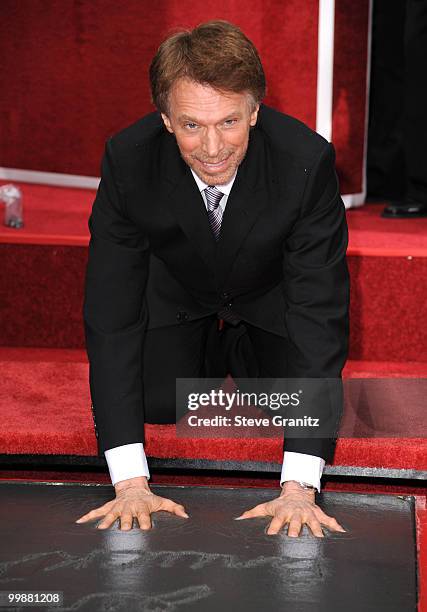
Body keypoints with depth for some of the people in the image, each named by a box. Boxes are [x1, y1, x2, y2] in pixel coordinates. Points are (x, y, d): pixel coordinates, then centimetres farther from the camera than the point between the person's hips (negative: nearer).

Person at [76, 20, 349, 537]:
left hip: (270, 296, 0)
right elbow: (109, 313, -32)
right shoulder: (128, 160, -34)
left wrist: (298, 488, -43)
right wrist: (130, 483, -39)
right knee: (158, 401, -14)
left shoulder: (306, 160, -37)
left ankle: (245, 348, 20)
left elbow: (321, 310, -37)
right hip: (177, 295, 1)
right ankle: (214, 349, 20)